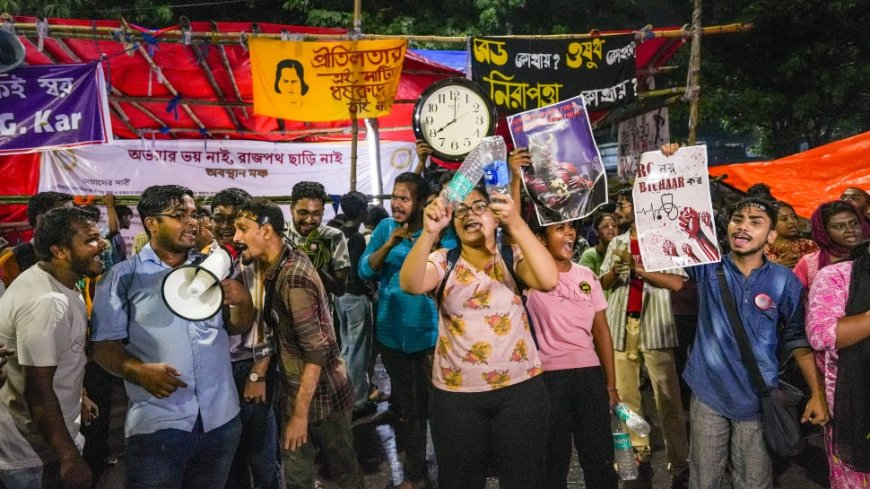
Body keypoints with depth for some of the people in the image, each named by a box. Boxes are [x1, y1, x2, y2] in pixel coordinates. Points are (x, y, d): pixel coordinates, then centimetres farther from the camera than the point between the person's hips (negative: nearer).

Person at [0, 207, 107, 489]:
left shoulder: (52, 283, 4)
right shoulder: (46, 302, -28)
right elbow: (38, 393, -29)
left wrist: (77, 396, 26)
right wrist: (70, 459, -26)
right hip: (31, 454, -10)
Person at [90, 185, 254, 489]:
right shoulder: (123, 277, -1)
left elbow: (237, 327, 14)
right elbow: (104, 345, -3)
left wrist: (243, 301, -8)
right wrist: (139, 371, -21)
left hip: (221, 418, 4)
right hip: (158, 422, -3)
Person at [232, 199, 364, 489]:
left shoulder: (294, 277, -24)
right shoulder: (277, 266, 3)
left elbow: (317, 351, -25)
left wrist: (300, 412, -21)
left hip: (320, 394, -8)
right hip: (296, 389, 8)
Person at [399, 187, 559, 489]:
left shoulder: (513, 255, -2)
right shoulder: (442, 261, -1)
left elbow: (548, 280, -23)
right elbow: (410, 284, -21)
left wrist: (516, 224, -32)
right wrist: (429, 232, -36)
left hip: (519, 388, -1)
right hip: (455, 393, 1)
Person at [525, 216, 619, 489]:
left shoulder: (587, 276, 8)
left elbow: (601, 331, 10)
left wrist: (611, 385, 8)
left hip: (590, 374, 4)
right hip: (550, 377, -4)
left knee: (600, 459, 11)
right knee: (553, 462, 9)